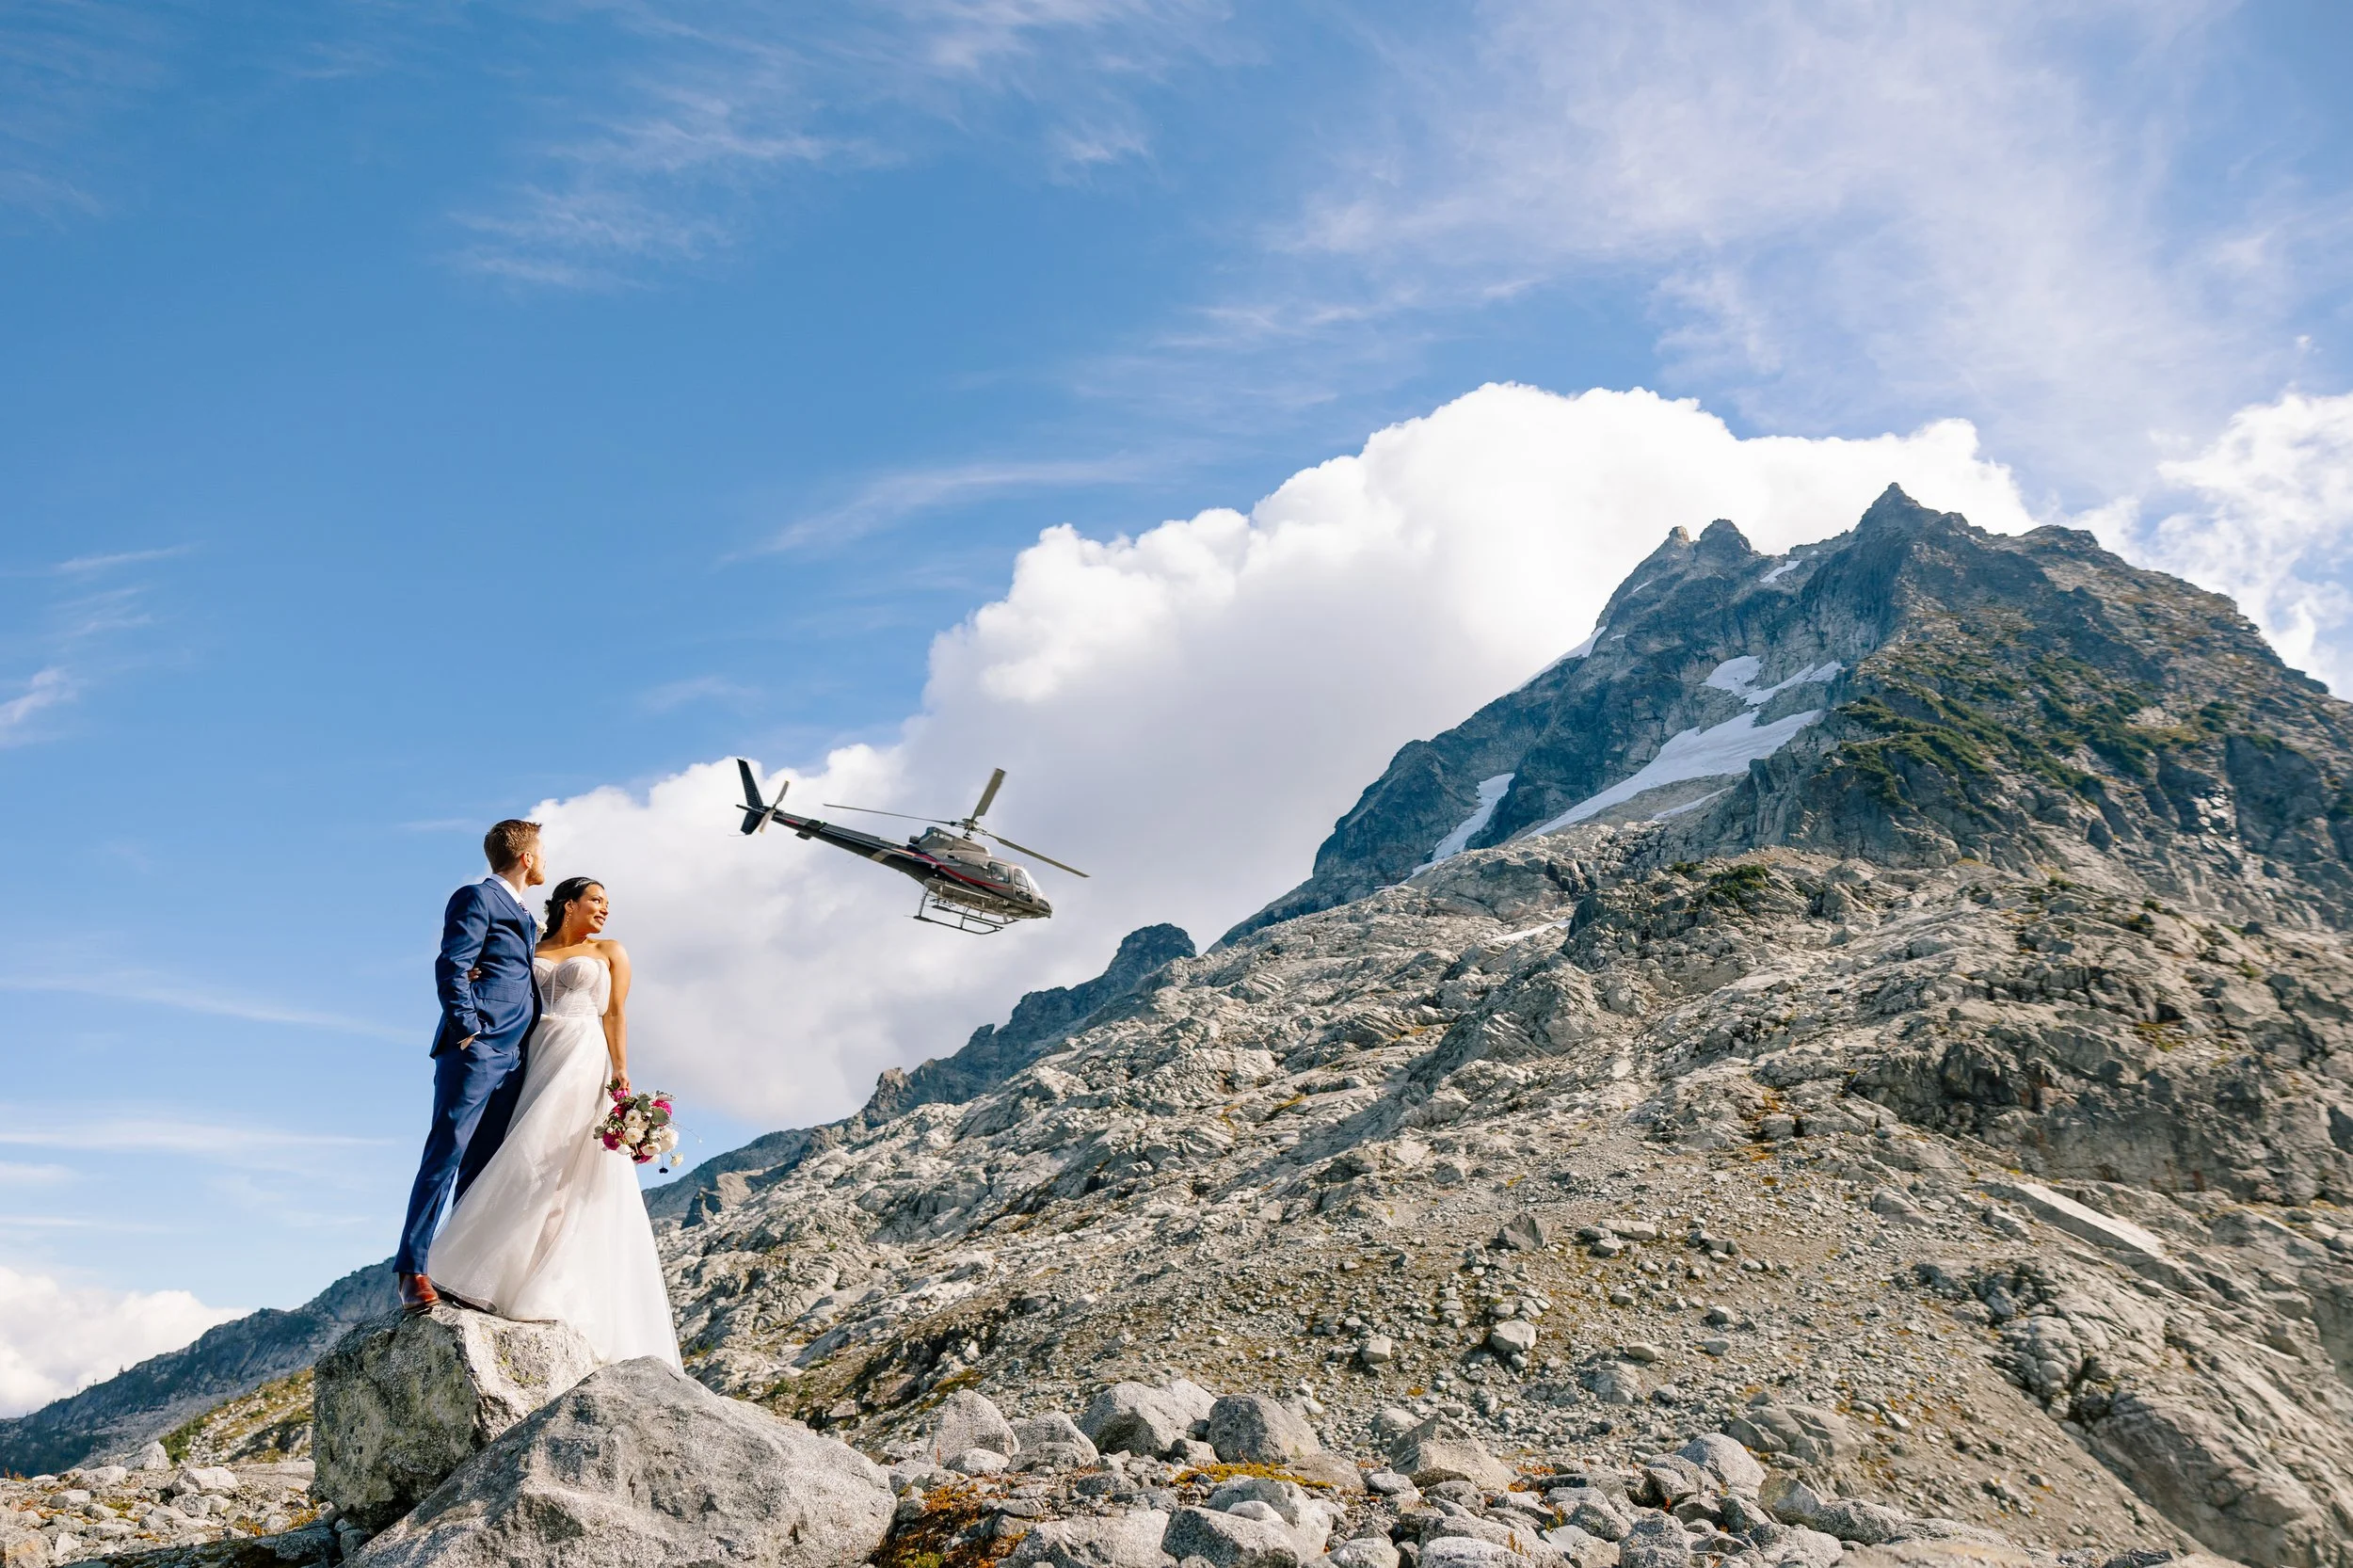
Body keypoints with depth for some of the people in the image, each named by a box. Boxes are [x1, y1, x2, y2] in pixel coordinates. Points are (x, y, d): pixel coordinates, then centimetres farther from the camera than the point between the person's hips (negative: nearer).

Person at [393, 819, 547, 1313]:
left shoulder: (525, 917, 26)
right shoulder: (477, 898, -1)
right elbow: (450, 967, -10)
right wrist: (467, 1030, -18)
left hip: (510, 1059, 9)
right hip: (475, 1050, -9)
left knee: (481, 1169, 5)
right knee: (445, 1156, -11)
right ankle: (412, 1271, -10)